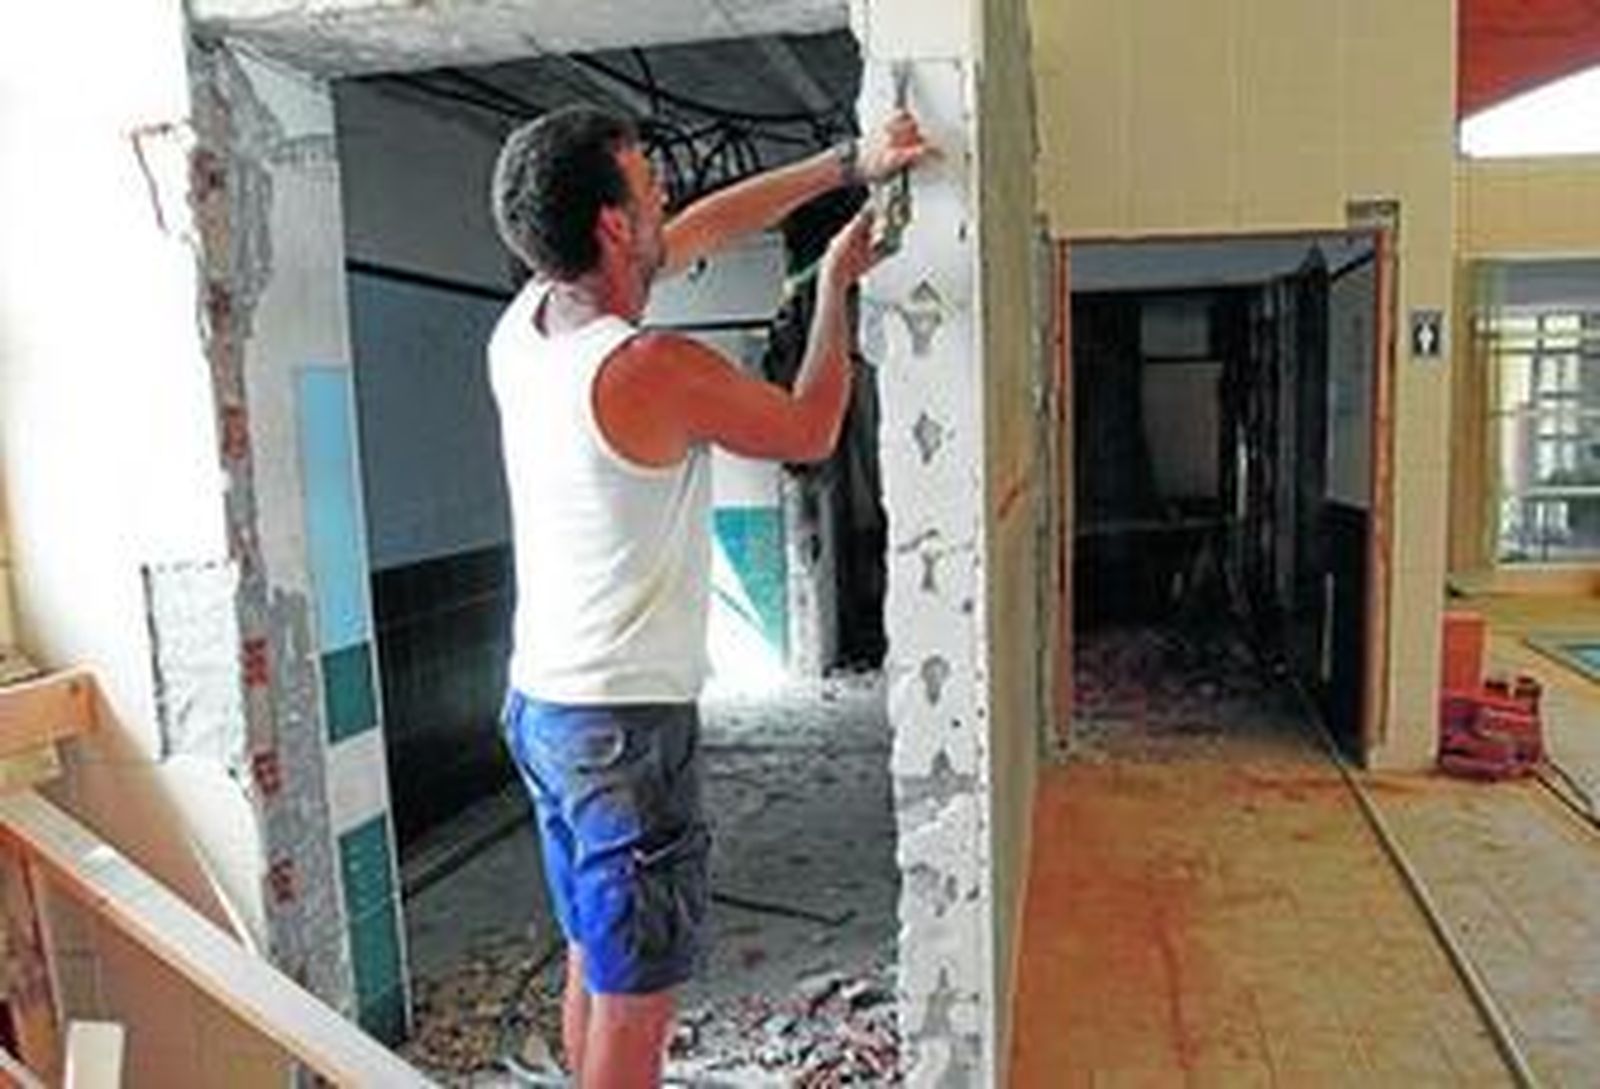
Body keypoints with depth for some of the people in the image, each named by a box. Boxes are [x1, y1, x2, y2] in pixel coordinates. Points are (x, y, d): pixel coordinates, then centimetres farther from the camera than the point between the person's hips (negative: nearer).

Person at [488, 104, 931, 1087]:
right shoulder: (659, 372, -22)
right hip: (627, 724, -8)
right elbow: (811, 431, -4)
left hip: (540, 702, 9)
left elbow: (697, 232, 11)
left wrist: (845, 164, 12)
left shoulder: (523, 326, 2)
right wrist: (835, 288, 9)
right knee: (635, 994, 6)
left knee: (594, 956, 23)